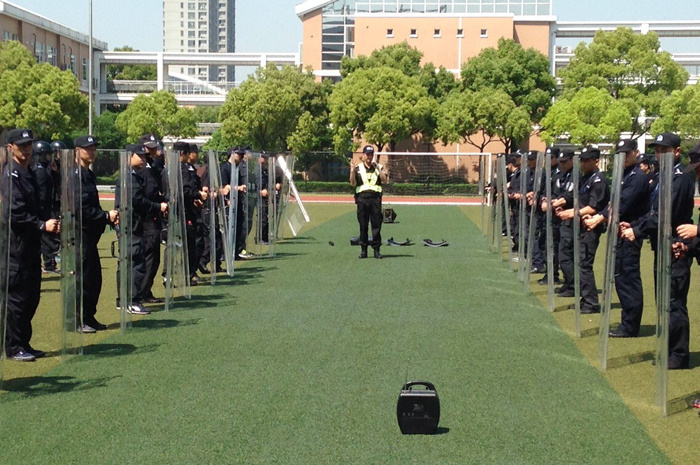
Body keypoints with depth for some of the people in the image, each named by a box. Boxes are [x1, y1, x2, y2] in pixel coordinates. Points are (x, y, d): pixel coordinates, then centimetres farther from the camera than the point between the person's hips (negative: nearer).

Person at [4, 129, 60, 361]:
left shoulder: (28, 174, 17)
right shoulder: (10, 175, -12)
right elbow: (15, 213, -19)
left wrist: (49, 224, 4)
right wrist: (42, 226, -19)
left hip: (31, 244, 9)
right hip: (16, 244, -9)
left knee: (31, 296, 12)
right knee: (17, 296, -4)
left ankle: (24, 344, 21)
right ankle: (14, 348, 4)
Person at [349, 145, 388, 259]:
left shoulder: (379, 167, 13)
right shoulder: (358, 168, 11)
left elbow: (385, 180, -3)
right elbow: (353, 183, 3)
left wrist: (377, 168, -11)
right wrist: (352, 171, -10)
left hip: (375, 198, 0)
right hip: (362, 197, 0)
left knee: (376, 224, -2)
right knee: (363, 225, 2)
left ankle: (376, 249, 2)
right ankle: (363, 249, 7)